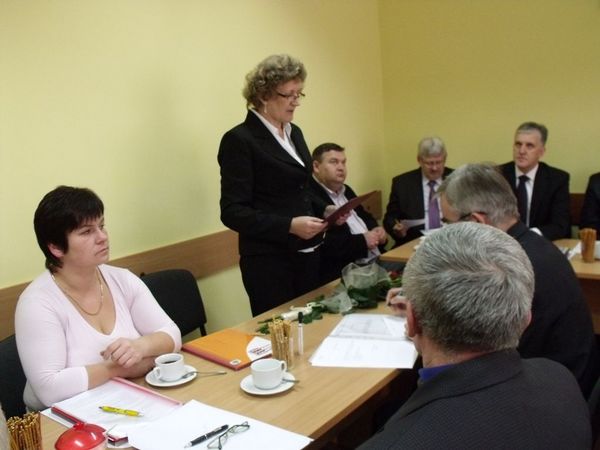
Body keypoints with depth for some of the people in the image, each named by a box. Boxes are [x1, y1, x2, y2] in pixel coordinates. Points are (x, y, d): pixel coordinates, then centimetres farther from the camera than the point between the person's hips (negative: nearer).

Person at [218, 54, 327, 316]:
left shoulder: (294, 133, 11)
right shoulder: (239, 140, -12)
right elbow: (233, 212, -16)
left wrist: (325, 212, 2)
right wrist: (289, 226, -24)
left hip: (307, 254, 8)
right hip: (269, 263, -7)